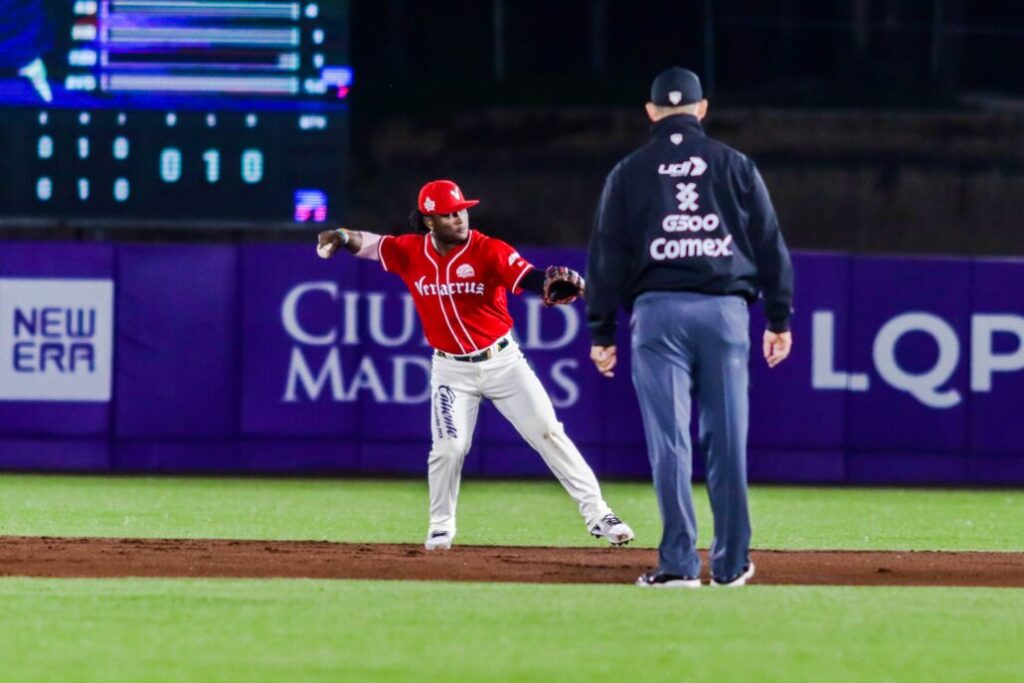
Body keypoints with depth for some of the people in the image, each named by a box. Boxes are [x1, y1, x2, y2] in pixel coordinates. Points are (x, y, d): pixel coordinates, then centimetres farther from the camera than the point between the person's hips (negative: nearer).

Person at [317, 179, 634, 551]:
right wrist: (342, 237, -20)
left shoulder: (489, 251, -15)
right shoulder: (411, 252, -5)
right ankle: (440, 528, 14)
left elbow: (530, 278, -29)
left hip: (502, 361, -1)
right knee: (448, 448, -9)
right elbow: (369, 244, 4)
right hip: (452, 370, 1)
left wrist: (559, 283, -52)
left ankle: (597, 514, 2)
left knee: (548, 433, -3)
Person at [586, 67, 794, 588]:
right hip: (726, 310, 1)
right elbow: (770, 244, 7)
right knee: (727, 441, 6)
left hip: (658, 311, -1)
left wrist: (602, 333, 7)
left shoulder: (629, 173, 6)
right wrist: (779, 320, 12)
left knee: (669, 442, -3)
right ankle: (730, 564, 9)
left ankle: (678, 563, -9)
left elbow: (608, 255, 4)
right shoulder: (736, 166, 8)